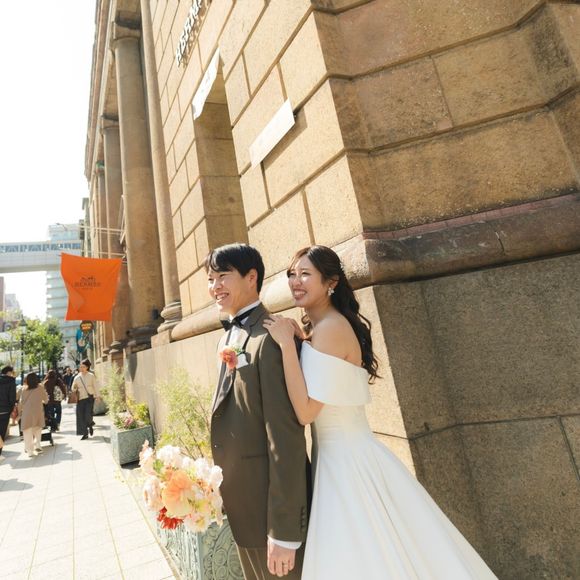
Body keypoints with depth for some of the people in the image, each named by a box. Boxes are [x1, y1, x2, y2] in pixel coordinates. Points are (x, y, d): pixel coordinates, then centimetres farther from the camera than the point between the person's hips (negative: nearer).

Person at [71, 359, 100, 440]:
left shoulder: (91, 376, 2)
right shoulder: (77, 377, 9)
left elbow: (96, 386, 2)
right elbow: (73, 389, 13)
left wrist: (98, 396, -3)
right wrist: (74, 388, -10)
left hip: (90, 398, -3)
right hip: (80, 399, 3)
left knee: (88, 414, -14)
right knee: (81, 416, 0)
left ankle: (90, 425, 20)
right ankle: (85, 433, 13)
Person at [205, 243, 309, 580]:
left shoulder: (270, 337, -22)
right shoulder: (230, 338, 7)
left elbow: (286, 437, -25)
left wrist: (285, 531, -21)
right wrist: (224, 489, 16)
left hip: (272, 505, -8)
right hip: (241, 504, 9)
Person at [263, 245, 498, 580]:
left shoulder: (330, 328, -21)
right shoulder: (317, 328, 8)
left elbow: (306, 411, -25)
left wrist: (287, 344, -24)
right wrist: (298, 340, 3)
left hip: (346, 460, -9)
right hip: (338, 455, 9)